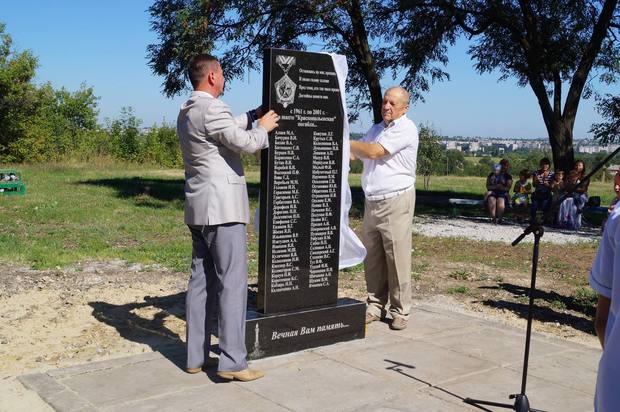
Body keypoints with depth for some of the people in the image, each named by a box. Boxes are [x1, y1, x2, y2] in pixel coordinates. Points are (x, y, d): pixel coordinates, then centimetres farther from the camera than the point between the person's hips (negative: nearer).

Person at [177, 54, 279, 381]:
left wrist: (253, 115, 27)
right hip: (222, 207, -10)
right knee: (232, 283, -7)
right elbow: (247, 143, -15)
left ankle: (196, 356, 16)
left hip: (197, 208, 10)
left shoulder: (186, 112, 16)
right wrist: (264, 128, 3)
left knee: (201, 280, 11)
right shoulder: (212, 108, -14)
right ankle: (232, 361, -5)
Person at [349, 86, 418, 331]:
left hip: (396, 201, -7)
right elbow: (356, 153, 18)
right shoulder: (376, 128, 19)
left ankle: (400, 311, 3)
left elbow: (373, 152, -14)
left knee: (397, 258, -5)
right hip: (372, 201, 7)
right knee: (372, 258, 7)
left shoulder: (405, 129, -7)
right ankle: (375, 306, 15)